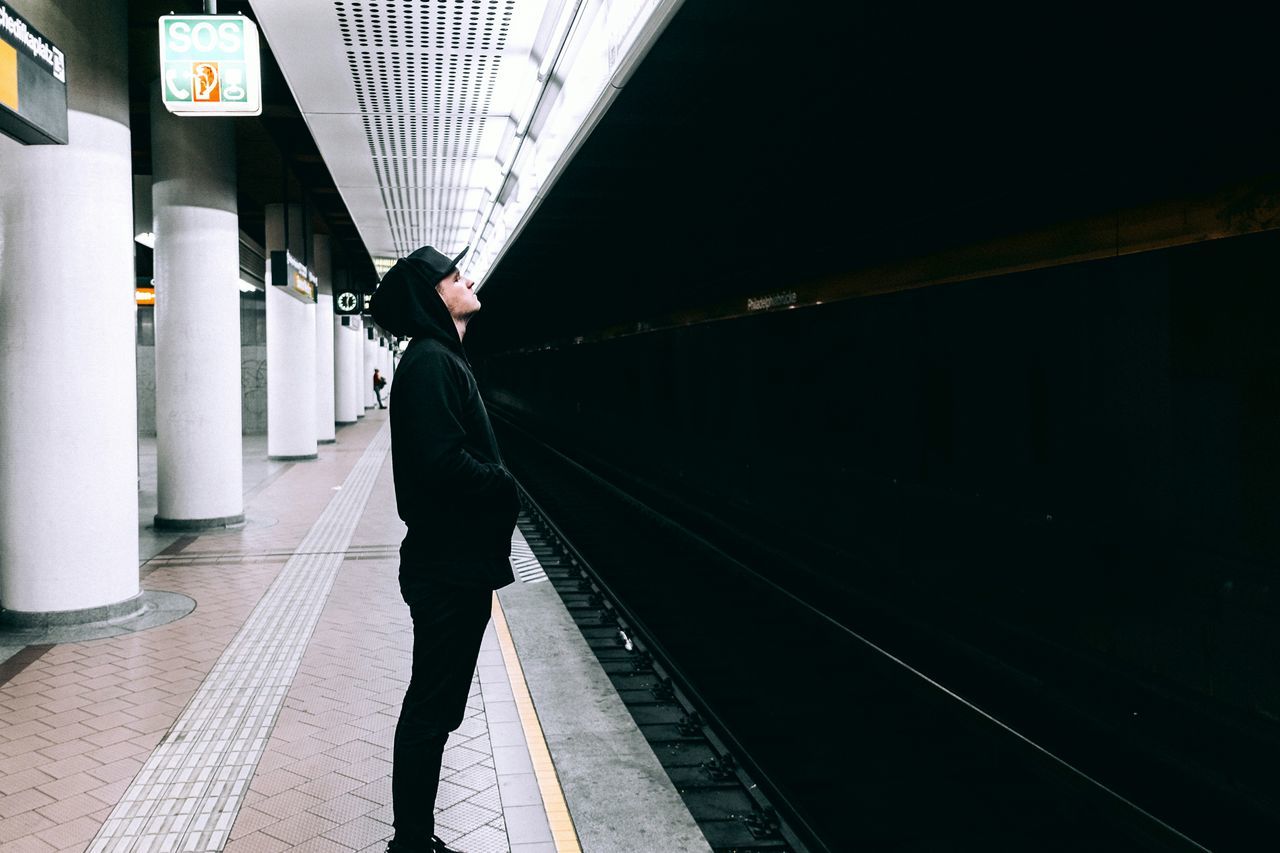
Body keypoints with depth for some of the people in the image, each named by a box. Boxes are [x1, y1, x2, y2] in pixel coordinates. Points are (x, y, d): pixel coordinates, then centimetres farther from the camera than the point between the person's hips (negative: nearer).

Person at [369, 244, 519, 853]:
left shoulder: (445, 357, 17)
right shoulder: (429, 361, -15)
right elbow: (443, 462, -25)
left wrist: (497, 484, 1)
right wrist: (507, 488, -10)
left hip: (457, 563, 10)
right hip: (447, 567, -10)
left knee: (436, 705, 16)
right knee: (433, 709, 0)